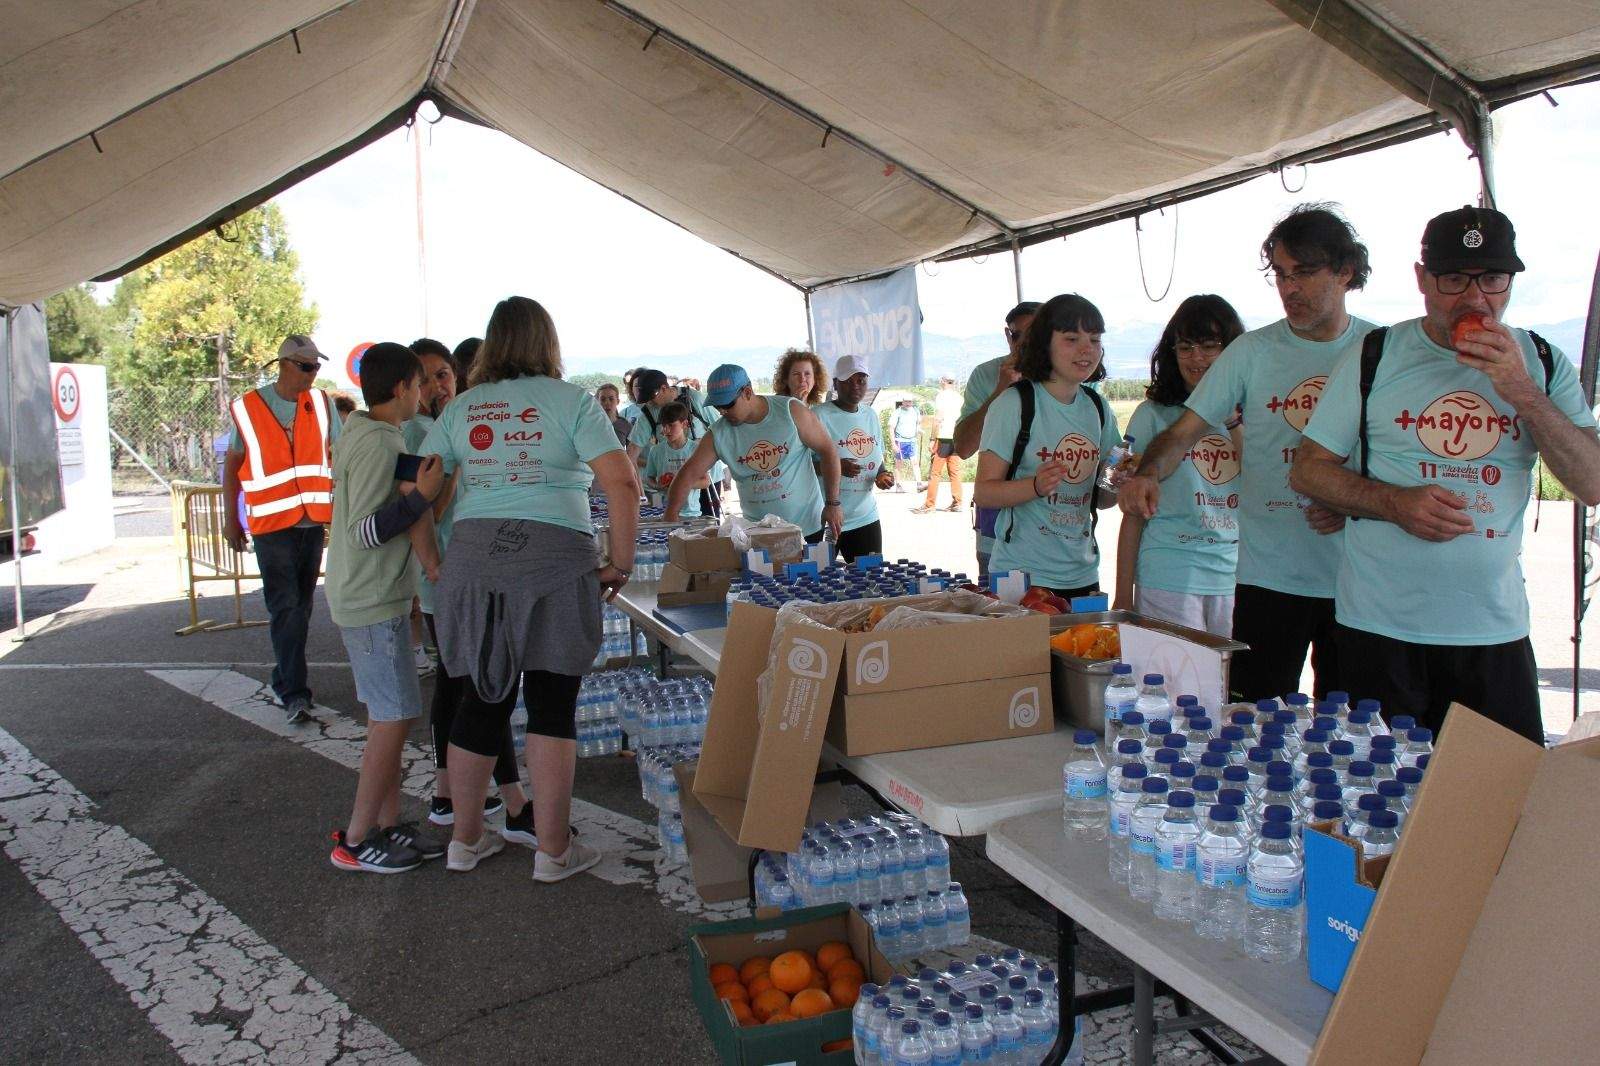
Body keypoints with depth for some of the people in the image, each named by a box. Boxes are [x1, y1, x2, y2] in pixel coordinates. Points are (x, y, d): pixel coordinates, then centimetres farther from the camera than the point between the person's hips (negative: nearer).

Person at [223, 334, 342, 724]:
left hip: (314, 522, 4)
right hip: (271, 524, -3)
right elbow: (232, 465, 7)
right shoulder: (247, 408, -2)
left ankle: (284, 678, 26)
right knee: (285, 608, -9)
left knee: (301, 606, 12)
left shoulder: (321, 404, 4)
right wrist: (231, 518, 7)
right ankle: (294, 693, -9)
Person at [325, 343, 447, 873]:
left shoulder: (359, 431, 13)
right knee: (393, 718, -4)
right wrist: (422, 494, -25)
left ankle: (388, 824, 22)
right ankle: (356, 840, 5)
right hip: (372, 601, -10)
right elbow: (365, 531, -23)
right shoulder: (380, 442, -18)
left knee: (386, 717, 14)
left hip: (368, 595, 10)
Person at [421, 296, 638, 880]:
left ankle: (465, 837, 28)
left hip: (472, 560, 4)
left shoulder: (461, 407, 14)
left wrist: (434, 567, 16)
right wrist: (620, 564, 1)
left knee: (482, 698, 14)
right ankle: (553, 849, 14)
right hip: (553, 559, -4)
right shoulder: (571, 401, 3)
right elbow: (623, 485, -7)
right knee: (552, 703, 5)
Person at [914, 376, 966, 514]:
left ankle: (929, 504, -3)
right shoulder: (959, 398, 11)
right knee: (955, 472, 9)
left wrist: (933, 440, -9)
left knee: (934, 472, -3)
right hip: (958, 438, 6)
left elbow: (939, 420, -11)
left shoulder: (941, 396, -5)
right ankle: (957, 503, 9)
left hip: (943, 437, -6)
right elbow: (962, 420, 13)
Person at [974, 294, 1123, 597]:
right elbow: (983, 492, -14)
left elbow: (1100, 498, 16)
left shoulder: (1098, 409, 8)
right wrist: (1037, 486, -29)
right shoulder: (1014, 403, -10)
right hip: (1021, 573, -6)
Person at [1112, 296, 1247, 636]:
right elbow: (1134, 512, 1)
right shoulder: (1155, 414, 0)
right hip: (1168, 580, -3)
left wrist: (1233, 421, -10)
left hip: (1236, 579, 3)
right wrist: (1123, 595, 0)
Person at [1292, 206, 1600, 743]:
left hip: (1496, 630, 2)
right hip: (1381, 626, -2)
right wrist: (1396, 503, -15)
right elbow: (1308, 469, 1)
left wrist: (1522, 391, -15)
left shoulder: (1542, 365, 5)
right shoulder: (1375, 358, -1)